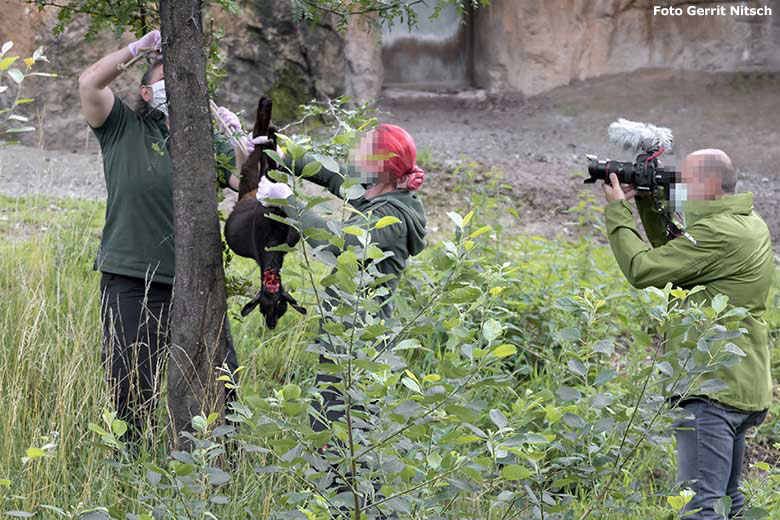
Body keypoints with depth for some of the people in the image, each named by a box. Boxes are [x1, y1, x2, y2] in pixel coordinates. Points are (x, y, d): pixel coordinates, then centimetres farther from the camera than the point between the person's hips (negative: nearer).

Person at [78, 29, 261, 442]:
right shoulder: (125, 129, 4)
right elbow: (89, 82, -11)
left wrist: (238, 138, -7)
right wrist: (138, 48, -10)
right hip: (131, 283, -3)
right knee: (132, 393, 2)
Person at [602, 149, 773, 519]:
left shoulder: (717, 234, -18)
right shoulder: (750, 225, 14)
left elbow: (642, 269, -15)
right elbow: (673, 254, 23)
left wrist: (617, 211, -3)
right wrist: (648, 204, 13)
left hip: (713, 388, -11)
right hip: (744, 387, 11)